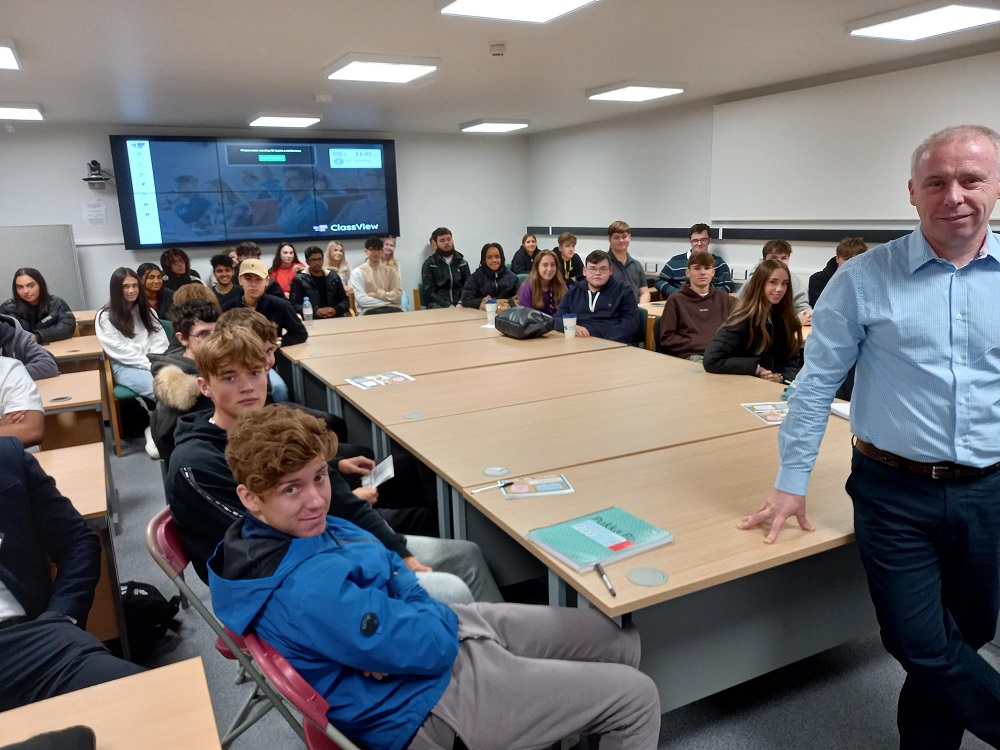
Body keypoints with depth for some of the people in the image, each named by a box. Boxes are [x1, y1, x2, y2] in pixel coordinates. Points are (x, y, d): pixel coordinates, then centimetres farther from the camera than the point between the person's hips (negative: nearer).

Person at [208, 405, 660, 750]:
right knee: (636, 697, -1)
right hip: (430, 706, -9)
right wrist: (436, 612, -7)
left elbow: (385, 559, 5)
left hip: (443, 625, 9)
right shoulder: (311, 592, -34)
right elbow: (433, 647, -28)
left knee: (620, 639, 14)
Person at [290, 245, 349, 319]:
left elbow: (345, 301, 16)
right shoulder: (299, 279, 6)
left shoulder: (334, 277, 16)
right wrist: (316, 311, -13)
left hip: (335, 318, 2)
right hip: (312, 320, -2)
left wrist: (336, 310, -4)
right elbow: (293, 305, -1)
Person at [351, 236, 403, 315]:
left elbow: (398, 295, 4)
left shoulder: (390, 270, 15)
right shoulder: (357, 272, 5)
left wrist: (377, 295, -6)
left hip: (391, 308, 4)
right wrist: (388, 300, -6)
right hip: (369, 310, -4)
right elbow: (362, 300, -6)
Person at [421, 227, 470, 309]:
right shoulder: (429, 264, 7)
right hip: (438, 305, -2)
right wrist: (448, 306, -14)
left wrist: (460, 303, -13)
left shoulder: (462, 263, 17)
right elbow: (429, 291, -1)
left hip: (459, 305, 3)